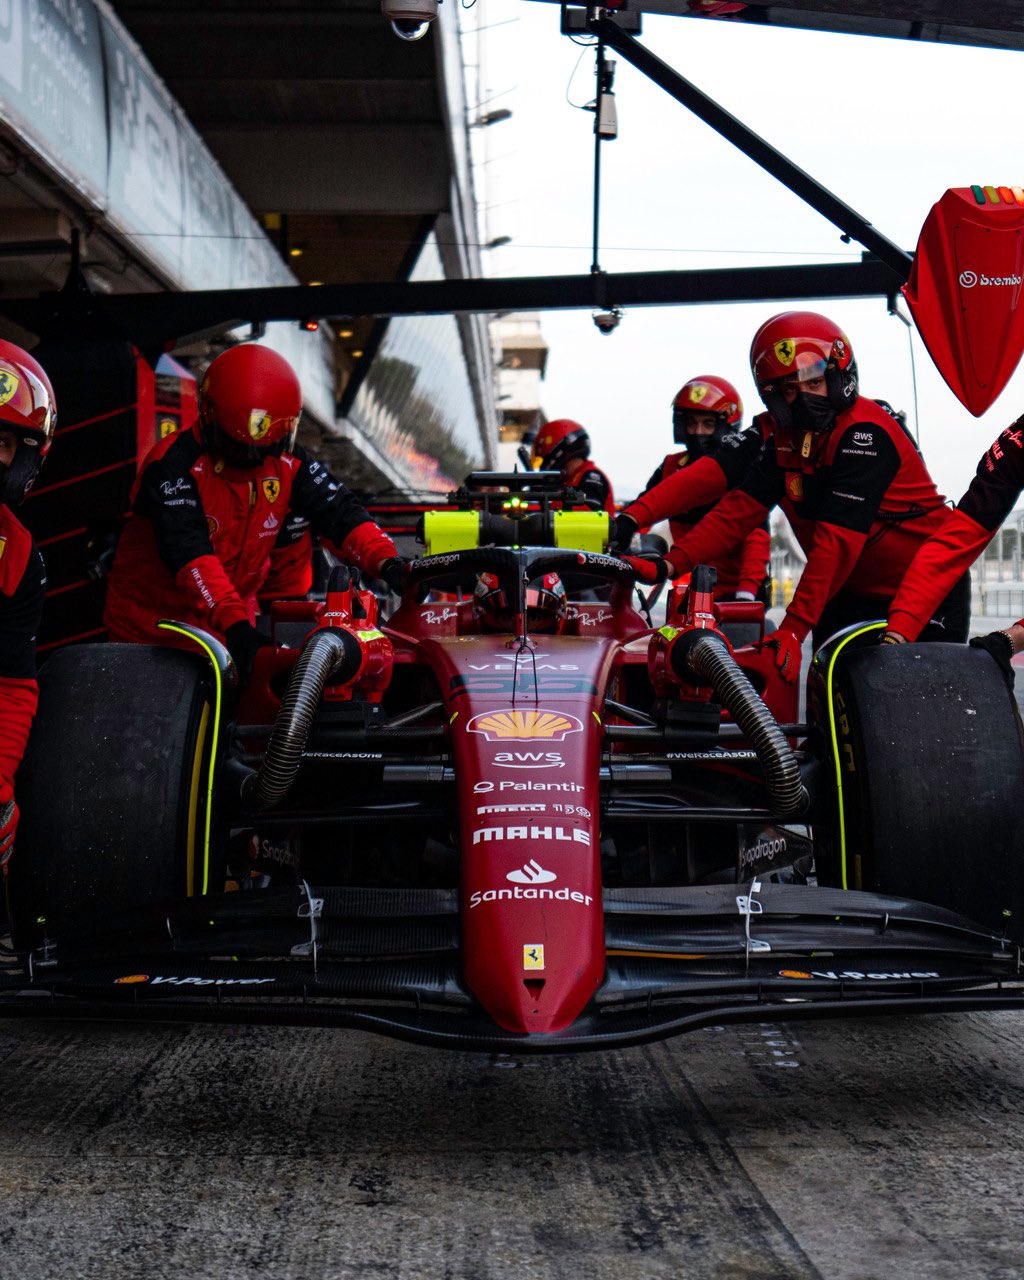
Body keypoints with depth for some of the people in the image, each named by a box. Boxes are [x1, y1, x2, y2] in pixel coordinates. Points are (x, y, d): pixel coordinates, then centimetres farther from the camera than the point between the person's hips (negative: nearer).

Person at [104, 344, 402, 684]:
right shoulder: (173, 465, -21)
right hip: (150, 631, -4)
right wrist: (235, 623, -45)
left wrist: (386, 561, -30)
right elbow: (188, 552, -33)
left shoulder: (287, 463, -3)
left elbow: (338, 513, -10)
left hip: (231, 626, 4)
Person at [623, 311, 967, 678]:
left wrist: (793, 627, -36)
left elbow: (837, 538, -31)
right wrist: (671, 564, -18)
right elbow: (742, 506, -4)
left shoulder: (865, 432, -23)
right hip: (856, 594, 7)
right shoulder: (784, 435, 1)